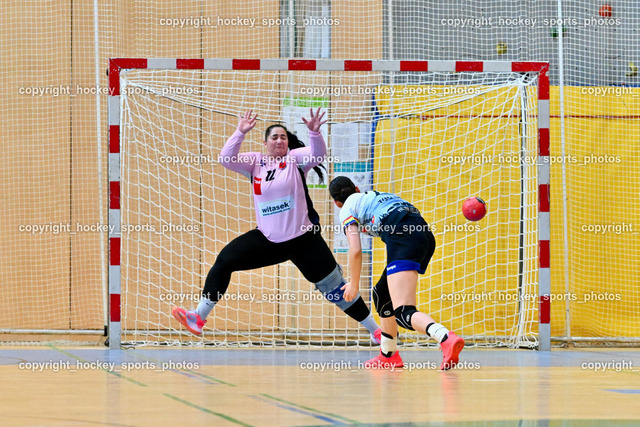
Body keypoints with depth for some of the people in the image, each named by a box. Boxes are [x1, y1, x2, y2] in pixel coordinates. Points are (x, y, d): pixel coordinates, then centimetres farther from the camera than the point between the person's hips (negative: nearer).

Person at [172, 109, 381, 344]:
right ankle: (199, 318, 4)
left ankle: (374, 329, 7)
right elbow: (226, 159, -10)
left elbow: (317, 153, -24)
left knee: (335, 288, -4)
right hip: (267, 240, 4)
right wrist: (240, 132, -23)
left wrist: (314, 132, -43)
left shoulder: (295, 159, -5)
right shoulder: (255, 162, 4)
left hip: (303, 239, -4)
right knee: (224, 261, -2)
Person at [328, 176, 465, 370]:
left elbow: (355, 251, 8)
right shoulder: (378, 196, 38)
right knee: (382, 294, 29)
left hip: (403, 238, -8)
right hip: (426, 235, 8)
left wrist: (354, 285, 20)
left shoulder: (347, 209, 17)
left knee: (403, 313, -20)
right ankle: (388, 355, 38)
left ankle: (447, 338, -48)